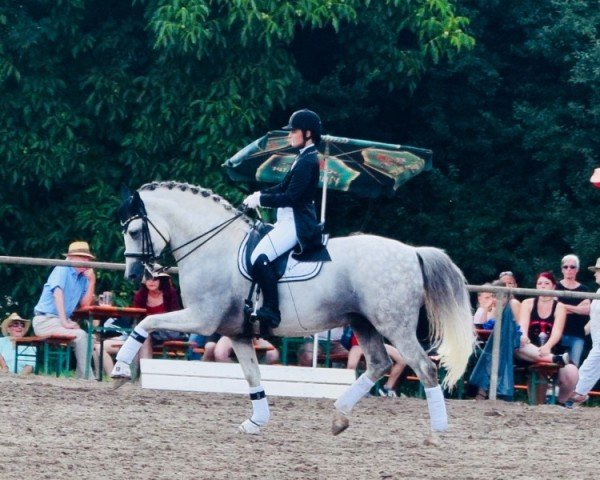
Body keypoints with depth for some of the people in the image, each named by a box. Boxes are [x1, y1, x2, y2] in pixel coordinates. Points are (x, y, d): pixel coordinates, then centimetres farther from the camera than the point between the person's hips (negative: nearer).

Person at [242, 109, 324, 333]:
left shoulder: (307, 161, -16)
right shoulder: (305, 158, 16)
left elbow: (290, 197, -22)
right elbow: (285, 187, 22)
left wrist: (260, 200, -14)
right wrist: (260, 194, 7)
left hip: (296, 224, -12)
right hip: (289, 220, 12)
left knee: (260, 257, -27)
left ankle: (270, 311, -26)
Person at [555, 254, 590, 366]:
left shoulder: (583, 289, 12)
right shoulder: (556, 287, 8)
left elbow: (587, 310, -2)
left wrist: (566, 307, -6)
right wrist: (577, 308, -6)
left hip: (577, 335, 2)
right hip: (559, 333, -2)